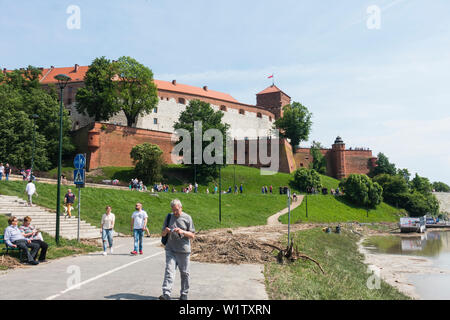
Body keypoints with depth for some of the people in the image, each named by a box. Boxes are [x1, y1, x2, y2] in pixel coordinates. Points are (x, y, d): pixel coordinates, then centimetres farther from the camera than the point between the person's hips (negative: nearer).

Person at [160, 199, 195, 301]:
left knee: (184, 273, 7)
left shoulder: (187, 218, 1)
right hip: (170, 250, 1)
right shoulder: (169, 217, 8)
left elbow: (192, 235, -1)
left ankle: (184, 294, 20)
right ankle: (166, 294, -15)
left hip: (184, 251, -1)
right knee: (169, 271, -10)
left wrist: (182, 232, -17)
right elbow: (162, 234, 11)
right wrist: (166, 231, -12)